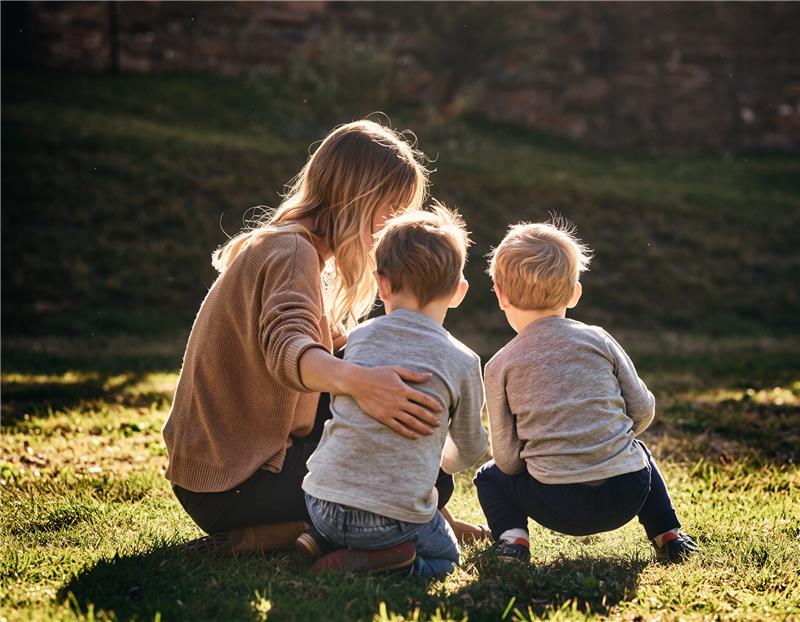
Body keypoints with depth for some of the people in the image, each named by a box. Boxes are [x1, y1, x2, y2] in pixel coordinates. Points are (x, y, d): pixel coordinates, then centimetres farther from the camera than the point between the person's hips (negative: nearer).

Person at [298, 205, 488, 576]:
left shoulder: (359, 337, 6)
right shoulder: (462, 363, -2)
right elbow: (470, 451, 13)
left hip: (322, 501, 4)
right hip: (395, 516, -4)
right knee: (445, 556, 24)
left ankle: (323, 541, 7)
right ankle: (378, 559, -4)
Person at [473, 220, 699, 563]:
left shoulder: (501, 366, 0)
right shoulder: (598, 340, 4)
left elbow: (507, 458, 0)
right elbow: (643, 410, 7)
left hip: (557, 506, -2)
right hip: (627, 496, 2)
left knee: (490, 477, 26)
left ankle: (512, 535, 2)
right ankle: (668, 533, 27)